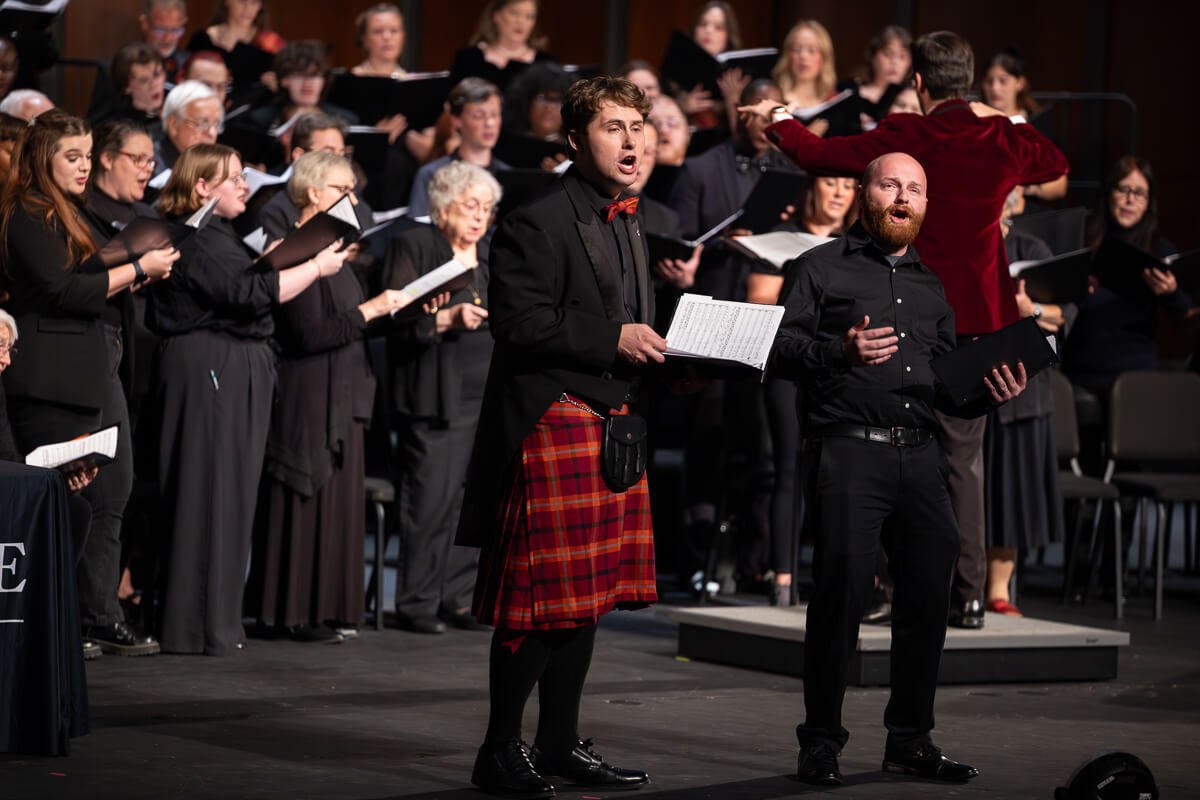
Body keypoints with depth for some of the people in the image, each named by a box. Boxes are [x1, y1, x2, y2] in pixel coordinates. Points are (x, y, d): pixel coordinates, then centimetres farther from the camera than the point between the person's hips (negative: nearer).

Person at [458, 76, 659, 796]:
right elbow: (518, 321, -19)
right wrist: (613, 339, -19)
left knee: (587, 596, 11)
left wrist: (656, 348, 9)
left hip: (611, 424, 9)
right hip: (551, 422, -9)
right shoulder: (538, 222, -11)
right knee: (542, 598, -7)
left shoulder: (626, 224, 18)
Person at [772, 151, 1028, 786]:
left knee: (929, 593, 2)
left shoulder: (931, 286, 24)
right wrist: (840, 353, -19)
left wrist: (989, 395, 4)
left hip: (920, 454, 6)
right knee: (841, 591, -10)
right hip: (848, 449, -6)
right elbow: (778, 346, -3)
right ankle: (821, 742, -1)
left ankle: (910, 740, 14)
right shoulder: (821, 268, 8)